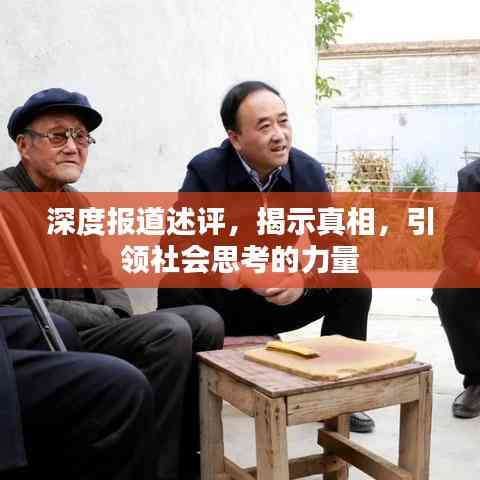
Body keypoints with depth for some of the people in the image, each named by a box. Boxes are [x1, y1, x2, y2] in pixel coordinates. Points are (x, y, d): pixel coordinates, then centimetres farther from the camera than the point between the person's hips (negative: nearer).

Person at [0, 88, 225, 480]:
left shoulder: (77, 202, 17)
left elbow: (108, 283, 20)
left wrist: (122, 318, -4)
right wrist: (108, 318, -15)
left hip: (94, 328, 9)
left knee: (204, 321, -2)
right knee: (169, 332, -25)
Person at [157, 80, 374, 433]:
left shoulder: (309, 171, -9)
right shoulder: (205, 170, -18)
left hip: (286, 299, 3)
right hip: (223, 301, -3)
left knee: (356, 283, -15)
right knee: (176, 287, -32)